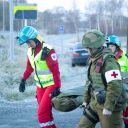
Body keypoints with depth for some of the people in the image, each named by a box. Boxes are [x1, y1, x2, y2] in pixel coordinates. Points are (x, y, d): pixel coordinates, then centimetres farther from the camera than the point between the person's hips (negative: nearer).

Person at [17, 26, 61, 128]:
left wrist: (57, 88, -22)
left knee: (42, 113, -14)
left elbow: (55, 71, -21)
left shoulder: (47, 50, -20)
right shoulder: (30, 51, 5)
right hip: (40, 86, 8)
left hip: (51, 85, -8)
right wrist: (23, 80, 24)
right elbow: (29, 68, 21)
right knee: (46, 113, 11)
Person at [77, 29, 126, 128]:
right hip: (95, 102, 9)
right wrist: (86, 100, 22)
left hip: (109, 104, -9)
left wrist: (108, 107, -26)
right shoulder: (93, 60, 8)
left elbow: (115, 86, -27)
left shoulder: (108, 61, -21)